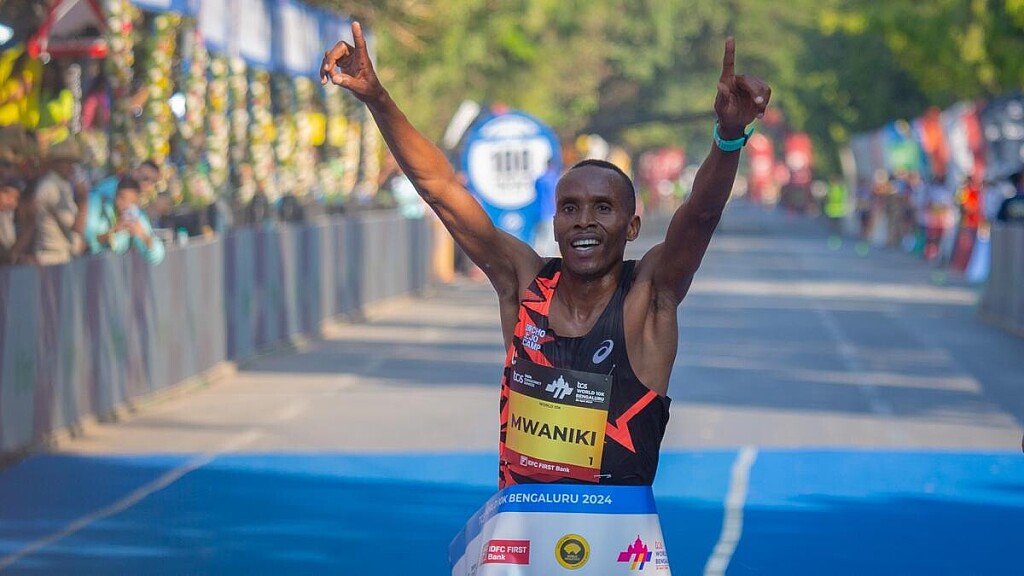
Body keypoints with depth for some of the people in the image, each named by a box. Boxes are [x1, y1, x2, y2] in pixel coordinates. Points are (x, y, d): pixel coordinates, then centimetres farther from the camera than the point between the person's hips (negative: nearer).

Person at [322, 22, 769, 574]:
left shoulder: (648, 297, -6)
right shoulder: (524, 282, 2)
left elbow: (700, 214, -23)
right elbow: (441, 188, 0)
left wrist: (729, 136, -42)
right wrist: (375, 97, -9)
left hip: (615, 530, -3)